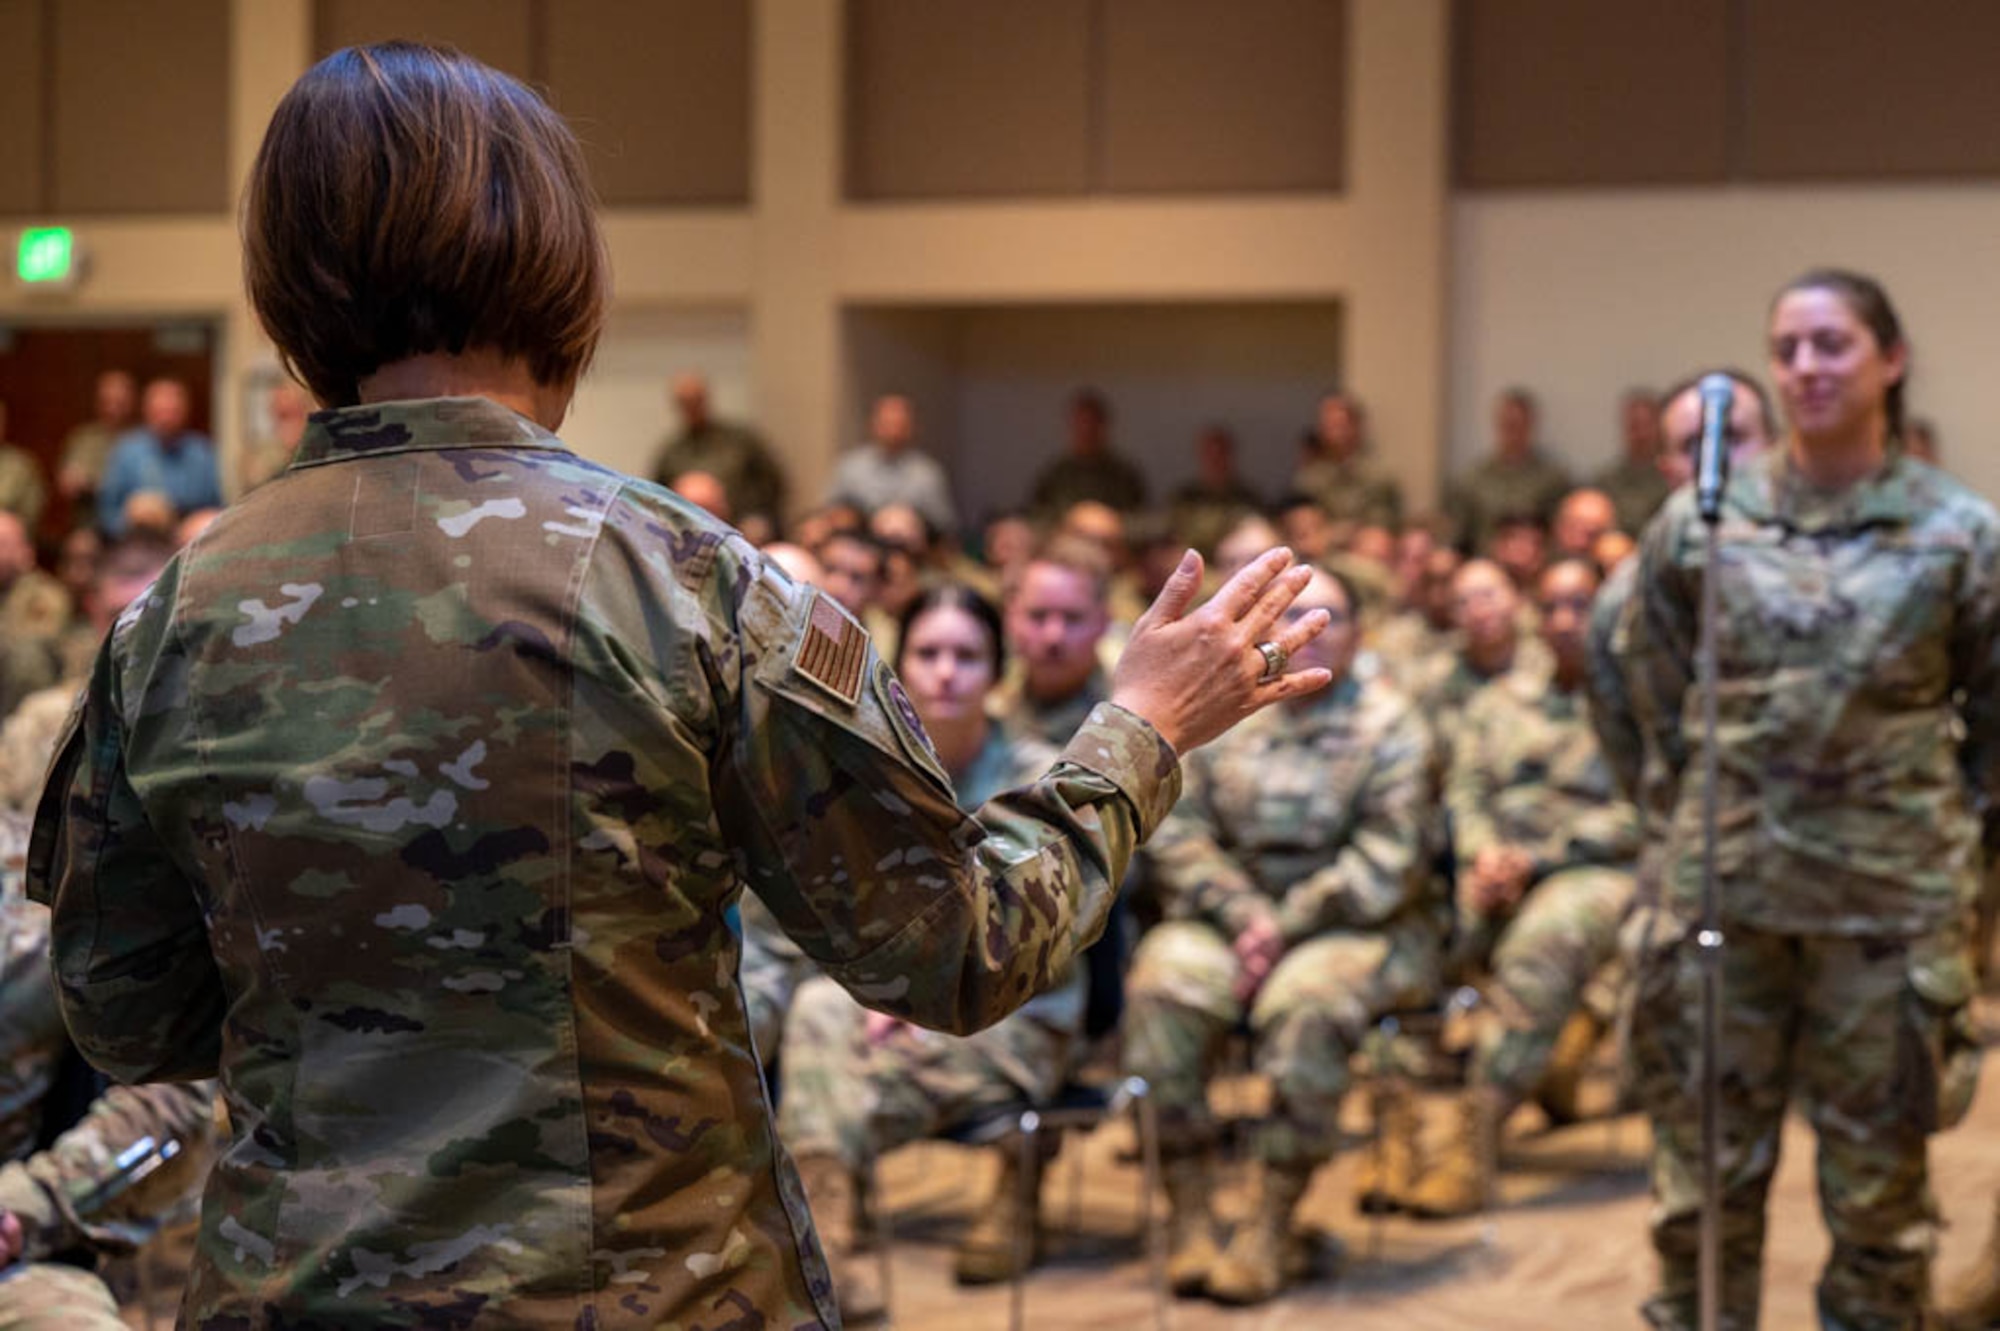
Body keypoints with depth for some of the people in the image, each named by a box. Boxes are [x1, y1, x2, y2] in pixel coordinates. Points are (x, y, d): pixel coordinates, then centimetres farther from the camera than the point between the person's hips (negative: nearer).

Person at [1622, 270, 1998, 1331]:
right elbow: (1657, 684, 13)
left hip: (1890, 890, -1)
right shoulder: (1699, 520, 0)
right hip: (1724, 879, 1)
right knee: (1706, 1162, 8)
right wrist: (1719, 791, 11)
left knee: (1878, 1170, 9)